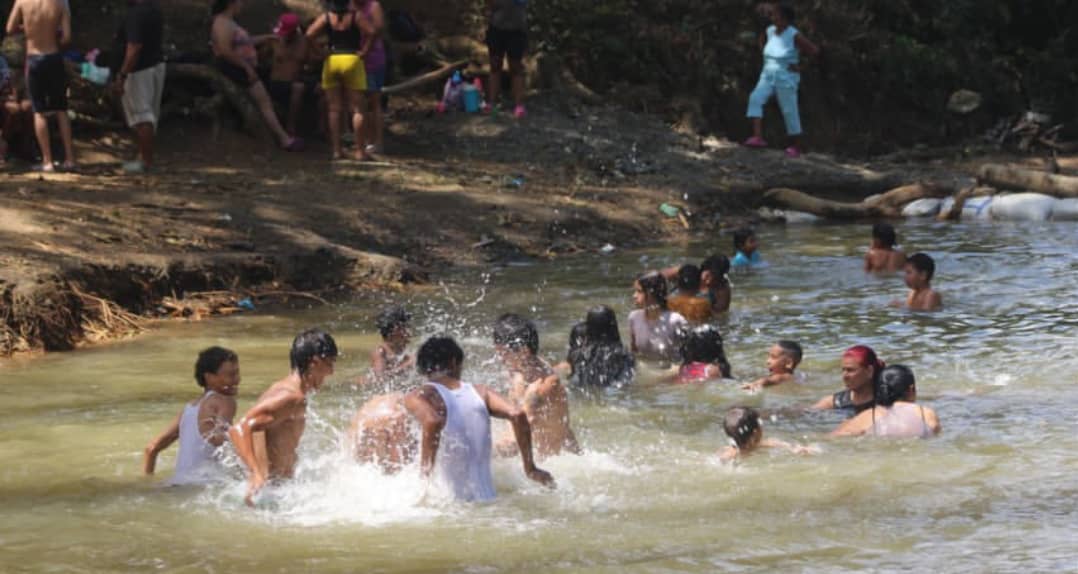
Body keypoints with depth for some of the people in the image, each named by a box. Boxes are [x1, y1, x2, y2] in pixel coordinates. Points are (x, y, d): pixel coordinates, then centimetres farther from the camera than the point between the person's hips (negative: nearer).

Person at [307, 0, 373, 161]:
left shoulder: (326, 17, 0)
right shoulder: (355, 16, -5)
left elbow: (309, 34, -9)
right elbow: (370, 33, -16)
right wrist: (364, 51, -4)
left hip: (331, 61, 2)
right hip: (352, 60, -2)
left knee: (334, 109, 6)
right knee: (357, 109, 1)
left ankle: (336, 150, 2)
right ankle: (360, 150, -4)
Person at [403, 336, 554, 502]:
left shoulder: (417, 397, -3)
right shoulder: (479, 392, 10)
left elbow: (432, 421, -25)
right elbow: (517, 415, -2)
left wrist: (425, 470, -16)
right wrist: (530, 468, 6)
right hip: (487, 499, 4)